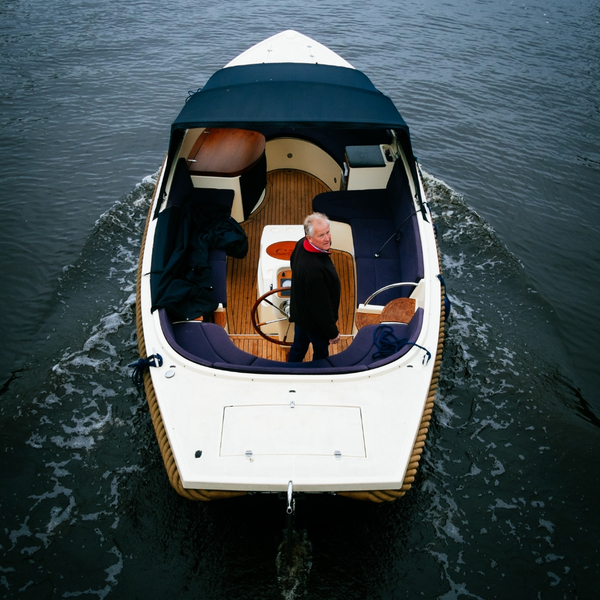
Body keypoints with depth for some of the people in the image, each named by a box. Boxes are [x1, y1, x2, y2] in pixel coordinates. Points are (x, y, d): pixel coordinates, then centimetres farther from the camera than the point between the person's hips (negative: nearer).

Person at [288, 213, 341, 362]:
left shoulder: (301, 244, -14)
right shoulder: (314, 269, -43)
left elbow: (293, 263, 11)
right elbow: (321, 306, -32)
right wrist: (332, 333, -18)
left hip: (299, 311, 8)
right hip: (314, 321, -8)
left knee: (298, 347, 29)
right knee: (321, 353, 21)